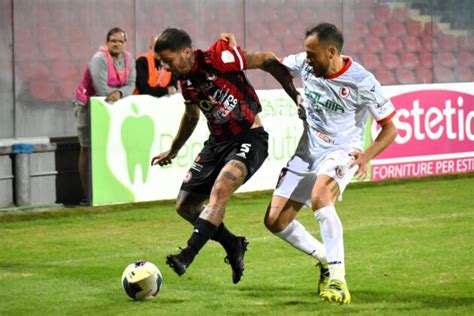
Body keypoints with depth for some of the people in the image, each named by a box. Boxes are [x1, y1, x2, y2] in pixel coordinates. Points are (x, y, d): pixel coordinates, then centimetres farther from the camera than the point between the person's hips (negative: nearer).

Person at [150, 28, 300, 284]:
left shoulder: (219, 58, -19)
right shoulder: (185, 81, 4)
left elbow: (269, 62, -11)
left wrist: (296, 97, -14)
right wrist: (173, 151, 34)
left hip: (249, 138, -8)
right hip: (217, 142, 8)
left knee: (220, 189, -32)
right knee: (185, 206, 5)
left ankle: (187, 256, -36)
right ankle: (233, 245, 22)